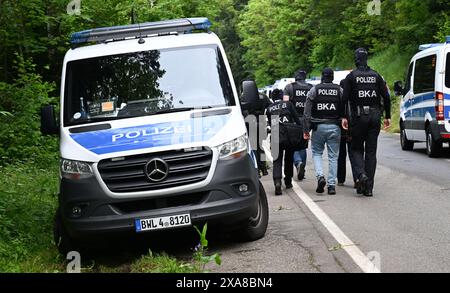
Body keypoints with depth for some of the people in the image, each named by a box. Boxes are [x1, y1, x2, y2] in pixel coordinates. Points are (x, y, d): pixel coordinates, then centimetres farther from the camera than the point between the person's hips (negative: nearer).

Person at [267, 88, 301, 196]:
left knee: (277, 161, 2)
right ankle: (288, 182, 27)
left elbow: (270, 124, 13)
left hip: (275, 138, 0)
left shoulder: (269, 108, 10)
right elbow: (297, 119, 1)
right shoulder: (288, 104, 5)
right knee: (289, 159, 17)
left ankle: (277, 182, -21)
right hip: (289, 136, 0)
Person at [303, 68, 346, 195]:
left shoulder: (314, 90, 0)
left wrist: (306, 130, 2)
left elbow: (307, 112, -2)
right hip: (335, 127, 1)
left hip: (318, 127, -1)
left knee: (316, 152, 13)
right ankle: (332, 185, 4)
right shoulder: (340, 90, 2)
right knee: (333, 156, 6)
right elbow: (345, 111, 0)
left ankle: (320, 176, -9)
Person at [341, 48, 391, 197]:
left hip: (358, 117, -3)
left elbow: (345, 98, -9)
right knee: (371, 151, 6)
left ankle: (361, 174, -17)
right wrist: (387, 116, 11)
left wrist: (343, 117, -4)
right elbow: (386, 97, 5)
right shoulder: (376, 76, 7)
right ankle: (369, 187, 5)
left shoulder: (351, 76, -2)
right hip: (374, 117, 3)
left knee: (357, 148, 10)